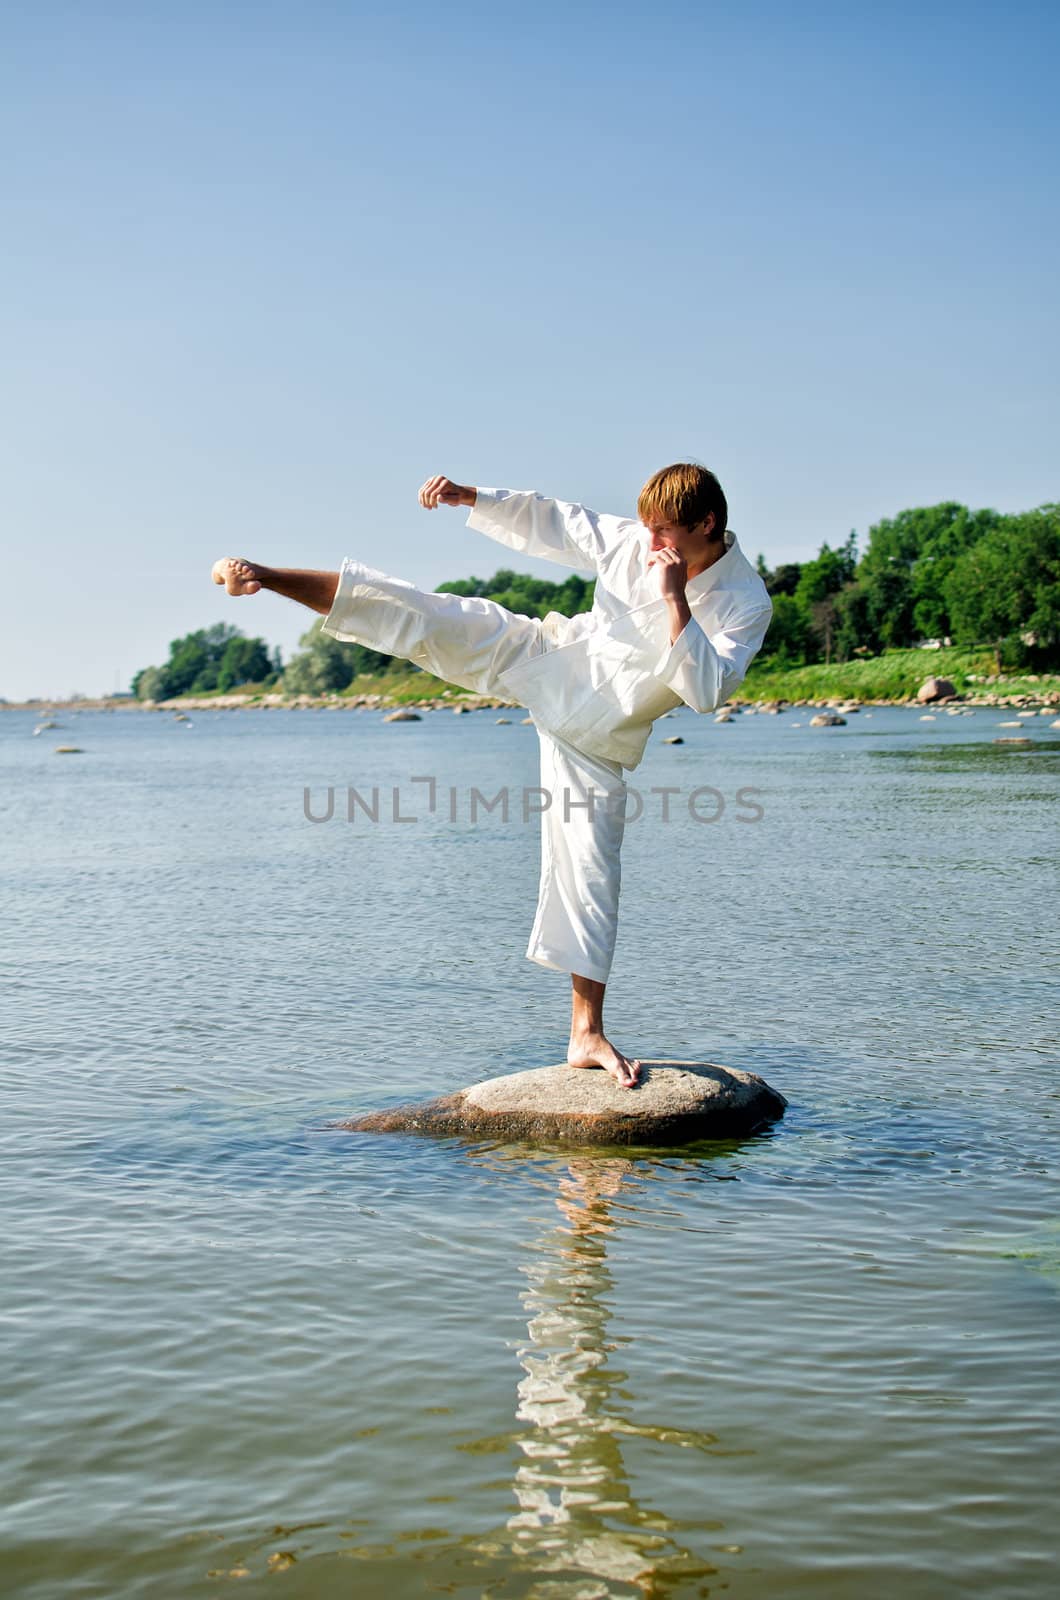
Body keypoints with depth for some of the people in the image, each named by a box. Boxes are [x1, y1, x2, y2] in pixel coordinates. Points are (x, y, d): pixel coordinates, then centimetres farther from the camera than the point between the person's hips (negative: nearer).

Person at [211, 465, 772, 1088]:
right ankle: (263, 576, -7)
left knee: (591, 875, -3)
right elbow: (548, 521, 5)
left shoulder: (747, 603, -17)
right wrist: (470, 497, -6)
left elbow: (707, 691, -30)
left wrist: (675, 600, -35)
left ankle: (587, 1034, 7)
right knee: (420, 618, -14)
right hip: (546, 661, 2)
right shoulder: (630, 540, -8)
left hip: (596, 740, -2)